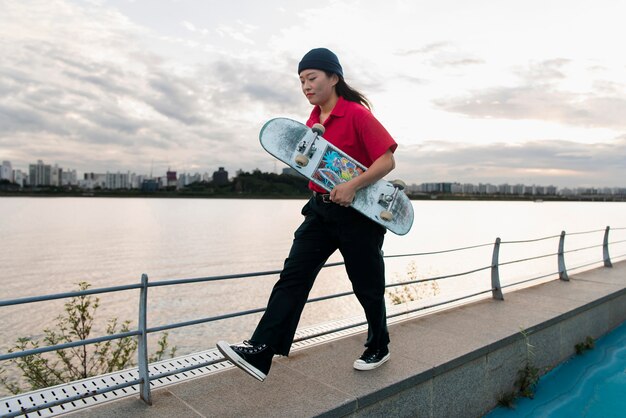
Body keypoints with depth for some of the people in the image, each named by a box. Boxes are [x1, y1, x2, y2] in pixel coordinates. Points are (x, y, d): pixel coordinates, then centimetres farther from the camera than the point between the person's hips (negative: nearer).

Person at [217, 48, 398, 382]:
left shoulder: (356, 114, -12)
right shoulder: (313, 120, 11)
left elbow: (387, 160, -17)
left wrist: (353, 186, -27)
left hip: (358, 212, -6)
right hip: (320, 209, 7)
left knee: (367, 287, 8)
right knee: (293, 277, -4)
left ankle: (378, 348, 32)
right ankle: (260, 353, -6)